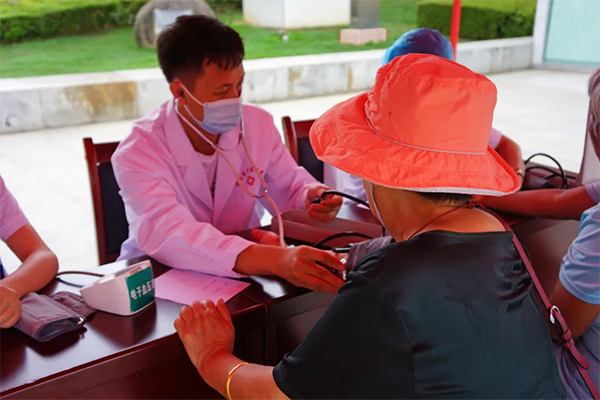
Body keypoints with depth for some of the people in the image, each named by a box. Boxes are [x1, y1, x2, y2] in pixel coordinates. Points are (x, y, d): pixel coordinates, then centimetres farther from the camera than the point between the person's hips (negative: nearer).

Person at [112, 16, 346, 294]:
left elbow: (290, 187, 7)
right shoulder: (138, 153, -21)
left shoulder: (259, 124, -7)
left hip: (242, 277, 3)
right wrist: (275, 260, -51)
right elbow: (166, 233, -38)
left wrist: (312, 197, -19)